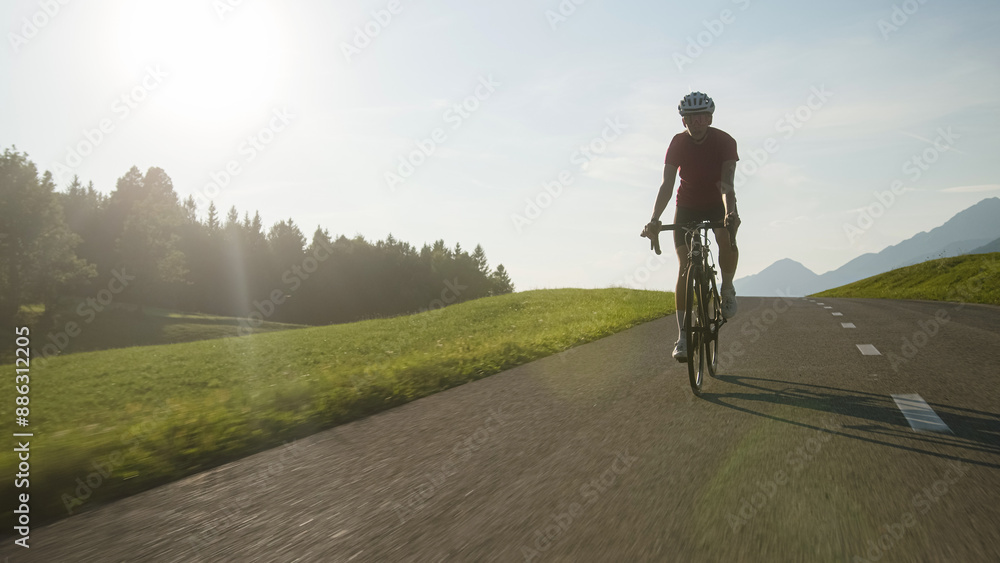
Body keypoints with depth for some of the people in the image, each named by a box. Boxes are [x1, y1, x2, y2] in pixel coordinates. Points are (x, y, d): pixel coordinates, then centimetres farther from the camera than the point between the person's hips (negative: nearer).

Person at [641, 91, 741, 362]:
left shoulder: (725, 141, -20)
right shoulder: (678, 143, -18)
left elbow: (726, 183, -31)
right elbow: (667, 184, -26)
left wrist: (731, 212, -50)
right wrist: (654, 219, -40)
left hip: (717, 205, 0)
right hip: (687, 207, 1)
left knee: (727, 239, -33)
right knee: (685, 267, -12)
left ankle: (727, 289, -3)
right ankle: (683, 335, -8)